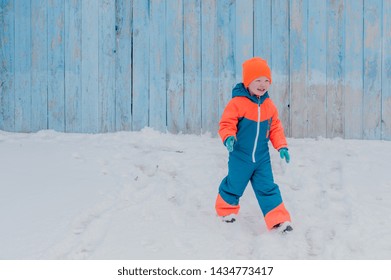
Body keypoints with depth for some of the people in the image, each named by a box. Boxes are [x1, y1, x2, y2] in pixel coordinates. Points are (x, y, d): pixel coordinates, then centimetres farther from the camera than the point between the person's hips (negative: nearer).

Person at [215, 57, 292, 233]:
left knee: (268, 188, 2)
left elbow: (275, 127, 8)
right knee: (234, 186, 14)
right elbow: (227, 124, -16)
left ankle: (278, 220, 3)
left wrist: (282, 147, 1)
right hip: (240, 157, -3)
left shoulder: (269, 105, 1)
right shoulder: (237, 103, -17)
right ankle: (226, 210, 41)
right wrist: (228, 138, -35)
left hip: (262, 158, 3)